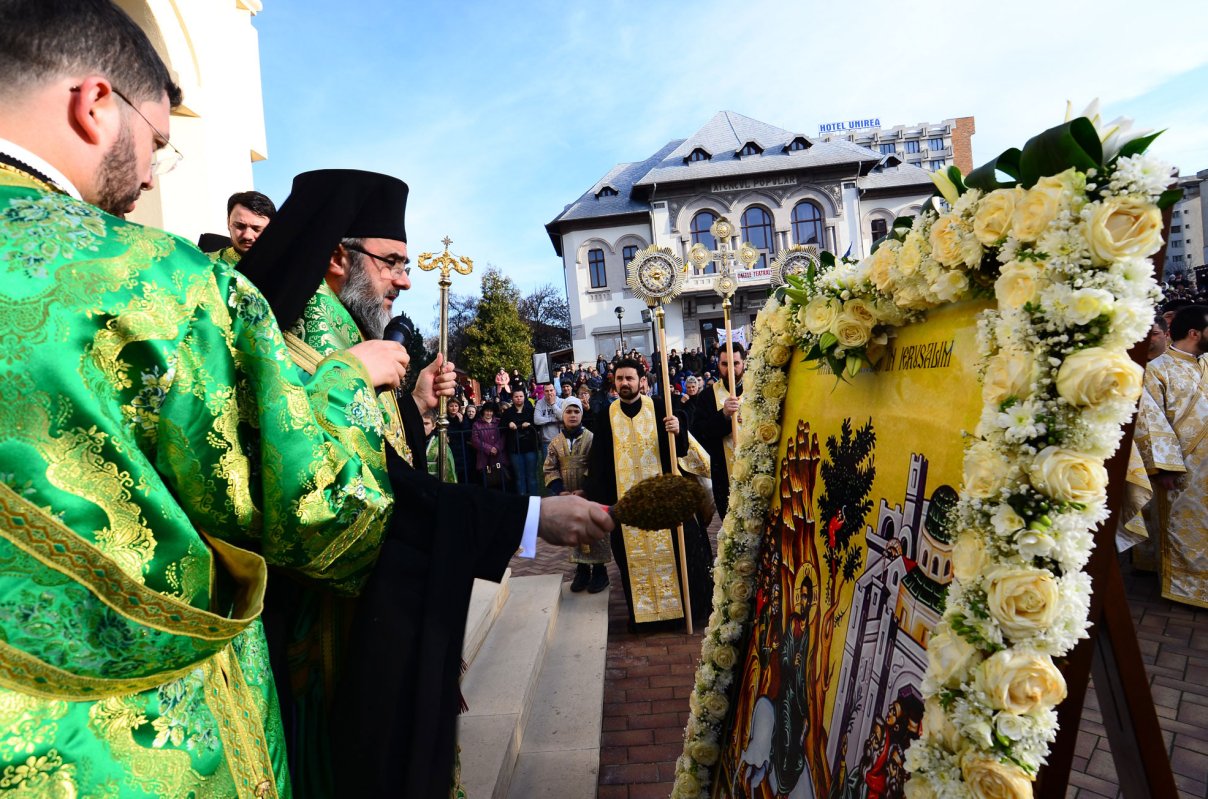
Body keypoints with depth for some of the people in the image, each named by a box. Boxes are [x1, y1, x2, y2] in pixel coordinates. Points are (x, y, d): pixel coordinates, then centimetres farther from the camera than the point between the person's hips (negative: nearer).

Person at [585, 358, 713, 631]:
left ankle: (681, 605, 19)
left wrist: (678, 430, -26)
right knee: (634, 557, 8)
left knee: (669, 551, 4)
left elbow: (680, 448, -4)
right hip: (625, 499, 2)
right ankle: (642, 610, 20)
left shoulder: (658, 409, 0)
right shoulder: (606, 417, 4)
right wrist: (599, 499, 3)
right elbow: (598, 462, 6)